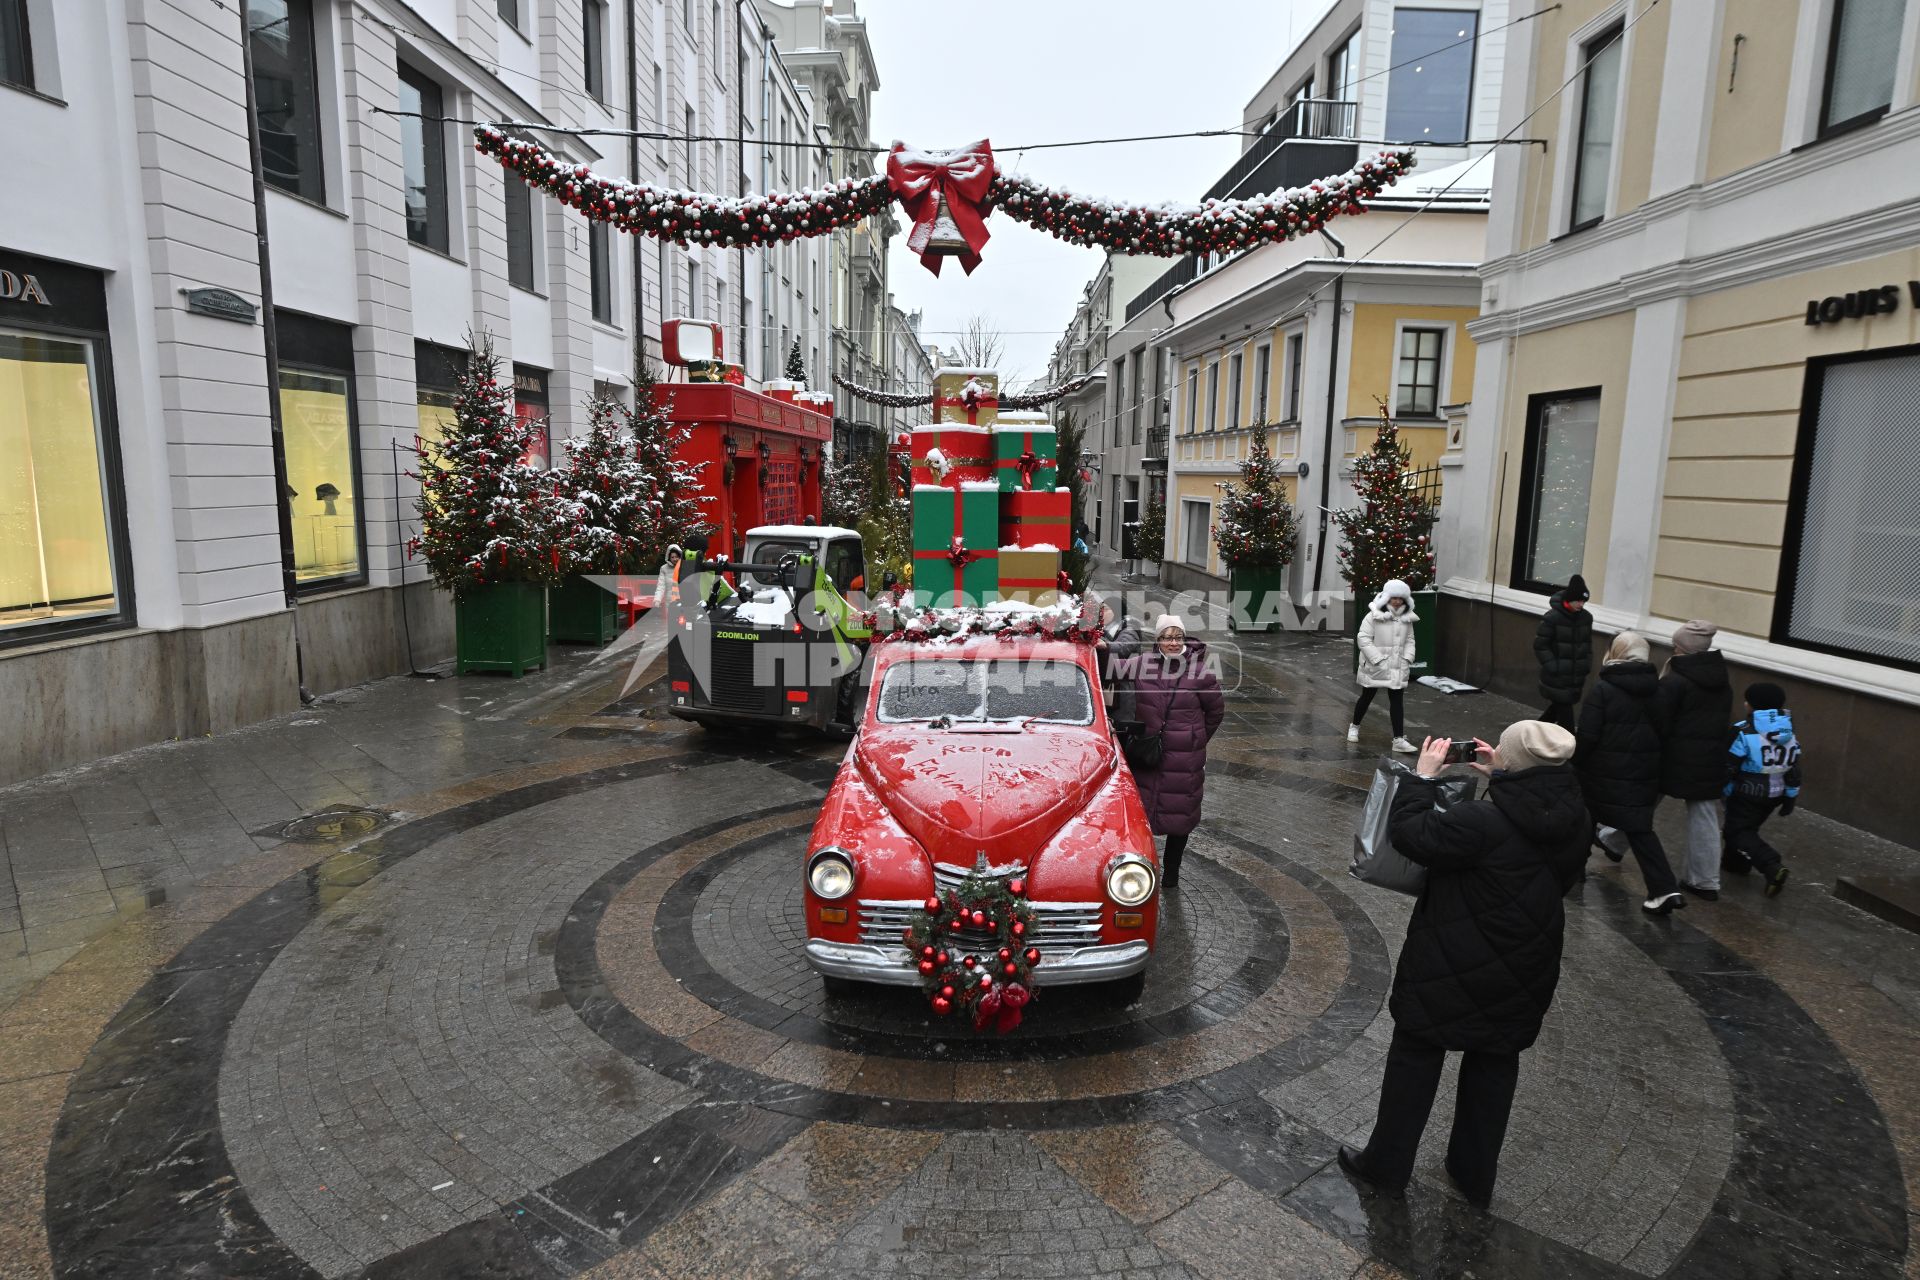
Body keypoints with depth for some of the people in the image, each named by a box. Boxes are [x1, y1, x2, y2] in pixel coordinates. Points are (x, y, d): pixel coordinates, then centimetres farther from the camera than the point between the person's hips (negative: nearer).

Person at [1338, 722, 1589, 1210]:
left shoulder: (1482, 822, -30)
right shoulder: (1571, 820, -8)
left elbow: (1409, 833, -21)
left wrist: (1423, 775, -11)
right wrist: (1502, 778, 6)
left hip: (1454, 971, -6)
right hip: (1522, 978, 6)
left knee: (1415, 1059, 12)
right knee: (1494, 1067, 22)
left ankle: (1386, 1167, 26)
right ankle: (1476, 1175, 38)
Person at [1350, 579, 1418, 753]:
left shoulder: (1407, 618, 4)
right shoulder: (1374, 616, -13)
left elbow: (1409, 640, 13)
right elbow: (1364, 639, -15)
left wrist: (1407, 659, -3)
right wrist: (1378, 660, -19)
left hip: (1397, 668, 4)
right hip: (1374, 666, -4)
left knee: (1397, 701, -1)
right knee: (1366, 698, 12)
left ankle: (1399, 739, -2)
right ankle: (1354, 726, 34)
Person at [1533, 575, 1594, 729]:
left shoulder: (1586, 618, 5)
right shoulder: (1552, 618, -14)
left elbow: (1588, 644, 17)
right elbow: (1540, 646, -11)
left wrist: (1587, 665, 6)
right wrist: (1553, 666, -17)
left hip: (1576, 677, 6)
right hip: (1557, 678, -6)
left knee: (1559, 706, 15)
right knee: (1564, 711, -3)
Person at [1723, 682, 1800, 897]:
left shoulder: (1744, 732, -16)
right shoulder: (1789, 735, 4)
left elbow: (1730, 767, -13)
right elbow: (1794, 771, 8)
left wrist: (1725, 792, 0)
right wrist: (1790, 800, 16)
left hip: (1747, 794, -7)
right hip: (1774, 795, 7)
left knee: (1739, 832, -1)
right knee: (1749, 827, 24)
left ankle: (1773, 868, -17)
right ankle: (1737, 862, 33)